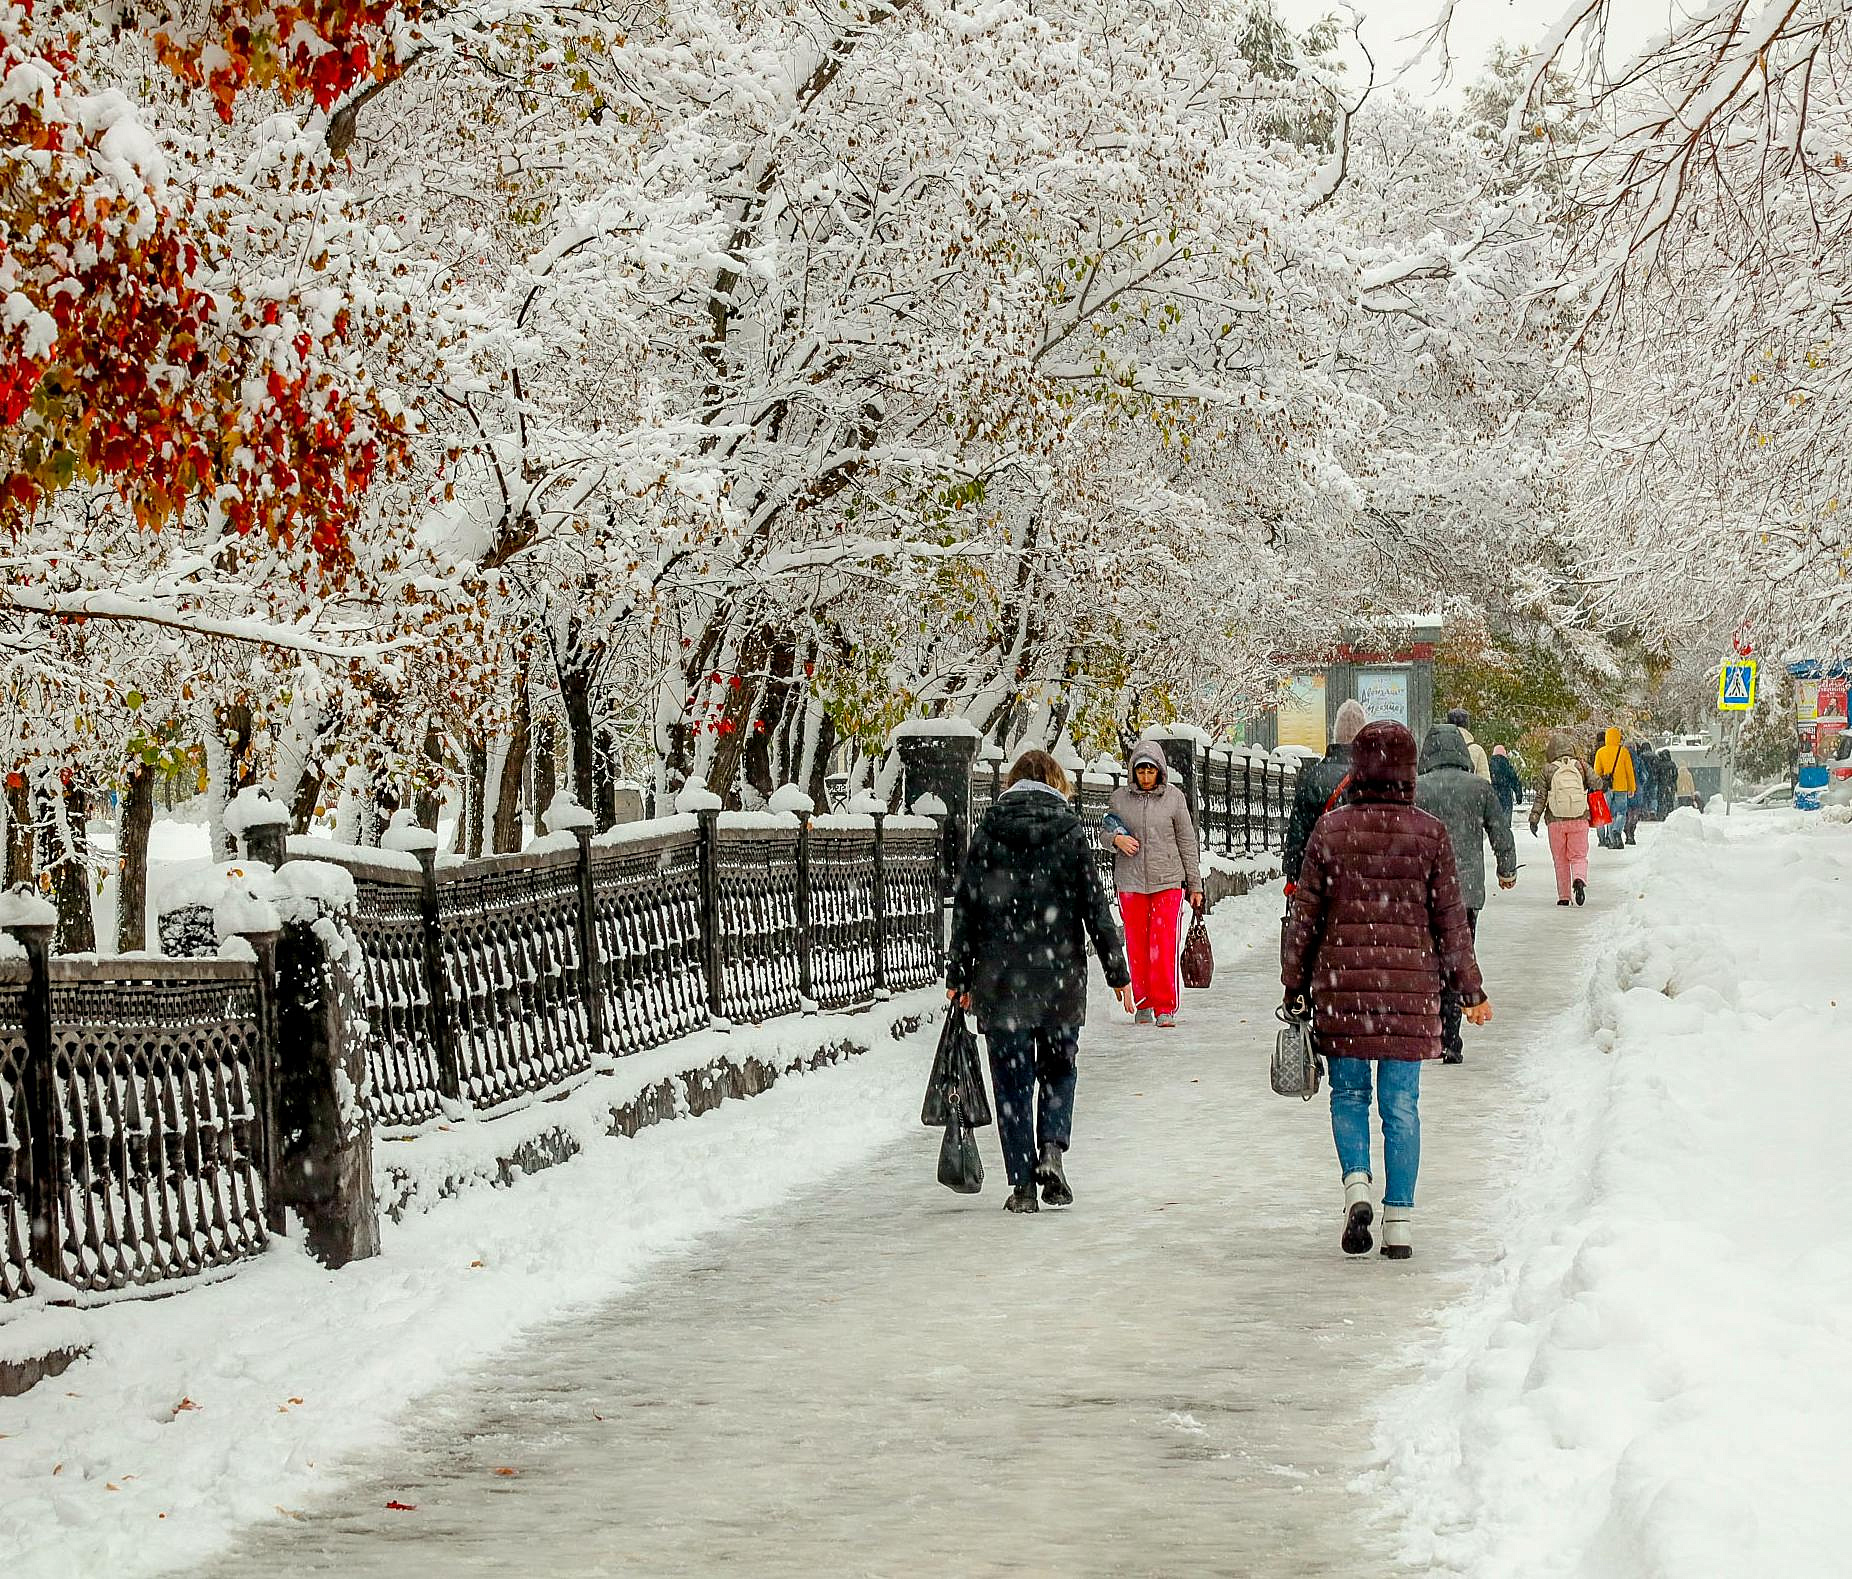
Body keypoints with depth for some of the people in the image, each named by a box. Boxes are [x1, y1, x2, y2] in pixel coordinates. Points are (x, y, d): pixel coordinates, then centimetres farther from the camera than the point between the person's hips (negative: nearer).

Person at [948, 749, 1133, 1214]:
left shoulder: (988, 833, 1)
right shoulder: (1070, 832, 0)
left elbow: (966, 908, 1)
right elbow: (1096, 907, 0)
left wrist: (957, 975, 8)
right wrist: (1118, 973, 6)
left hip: (1000, 979, 0)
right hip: (1060, 976, 0)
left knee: (1012, 1080, 5)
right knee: (1059, 1068, 18)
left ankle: (1023, 1183, 3)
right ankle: (1052, 1147, -5)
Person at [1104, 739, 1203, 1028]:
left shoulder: (1174, 797, 2)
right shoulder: (1120, 798, 4)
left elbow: (1187, 842, 6)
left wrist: (1195, 885, 7)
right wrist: (1116, 839, -10)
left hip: (1167, 882, -2)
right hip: (1130, 882, 2)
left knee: (1164, 947, -7)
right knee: (1137, 946, 4)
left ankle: (1165, 1007, -3)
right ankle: (1143, 1004, 16)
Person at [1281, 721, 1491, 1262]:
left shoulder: (1330, 829, -2)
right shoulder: (1429, 834, -2)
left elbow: (1305, 915, 2)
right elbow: (1450, 920, 3)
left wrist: (1295, 986, 11)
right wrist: (1471, 992, 11)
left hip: (1341, 980, 0)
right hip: (1410, 984, 0)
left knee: (1348, 1093, 13)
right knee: (1401, 1104, 5)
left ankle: (1356, 1183, -10)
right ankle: (1399, 1220, 6)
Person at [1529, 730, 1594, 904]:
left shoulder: (1548, 770, -1)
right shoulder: (1581, 766, 1)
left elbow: (1540, 797, -3)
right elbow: (1595, 784, 6)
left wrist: (1534, 819, 0)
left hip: (1556, 821, 0)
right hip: (1579, 820, 0)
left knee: (1560, 860, 9)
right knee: (1579, 856, 6)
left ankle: (1563, 896, 9)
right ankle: (1579, 879, -24)